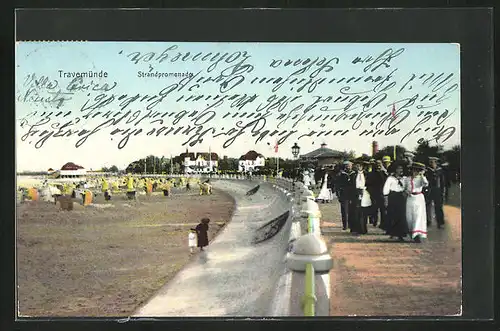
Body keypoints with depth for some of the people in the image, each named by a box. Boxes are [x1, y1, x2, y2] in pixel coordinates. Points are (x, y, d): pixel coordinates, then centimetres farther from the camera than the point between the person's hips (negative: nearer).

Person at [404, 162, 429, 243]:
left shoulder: (421, 178, 2)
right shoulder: (407, 179, 10)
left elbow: (426, 184, -18)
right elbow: (404, 188, 16)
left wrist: (422, 175, -16)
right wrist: (407, 191, -3)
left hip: (419, 198, -3)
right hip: (410, 198, 3)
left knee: (418, 216, -11)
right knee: (409, 216, 4)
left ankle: (417, 234, -16)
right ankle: (412, 233, 20)